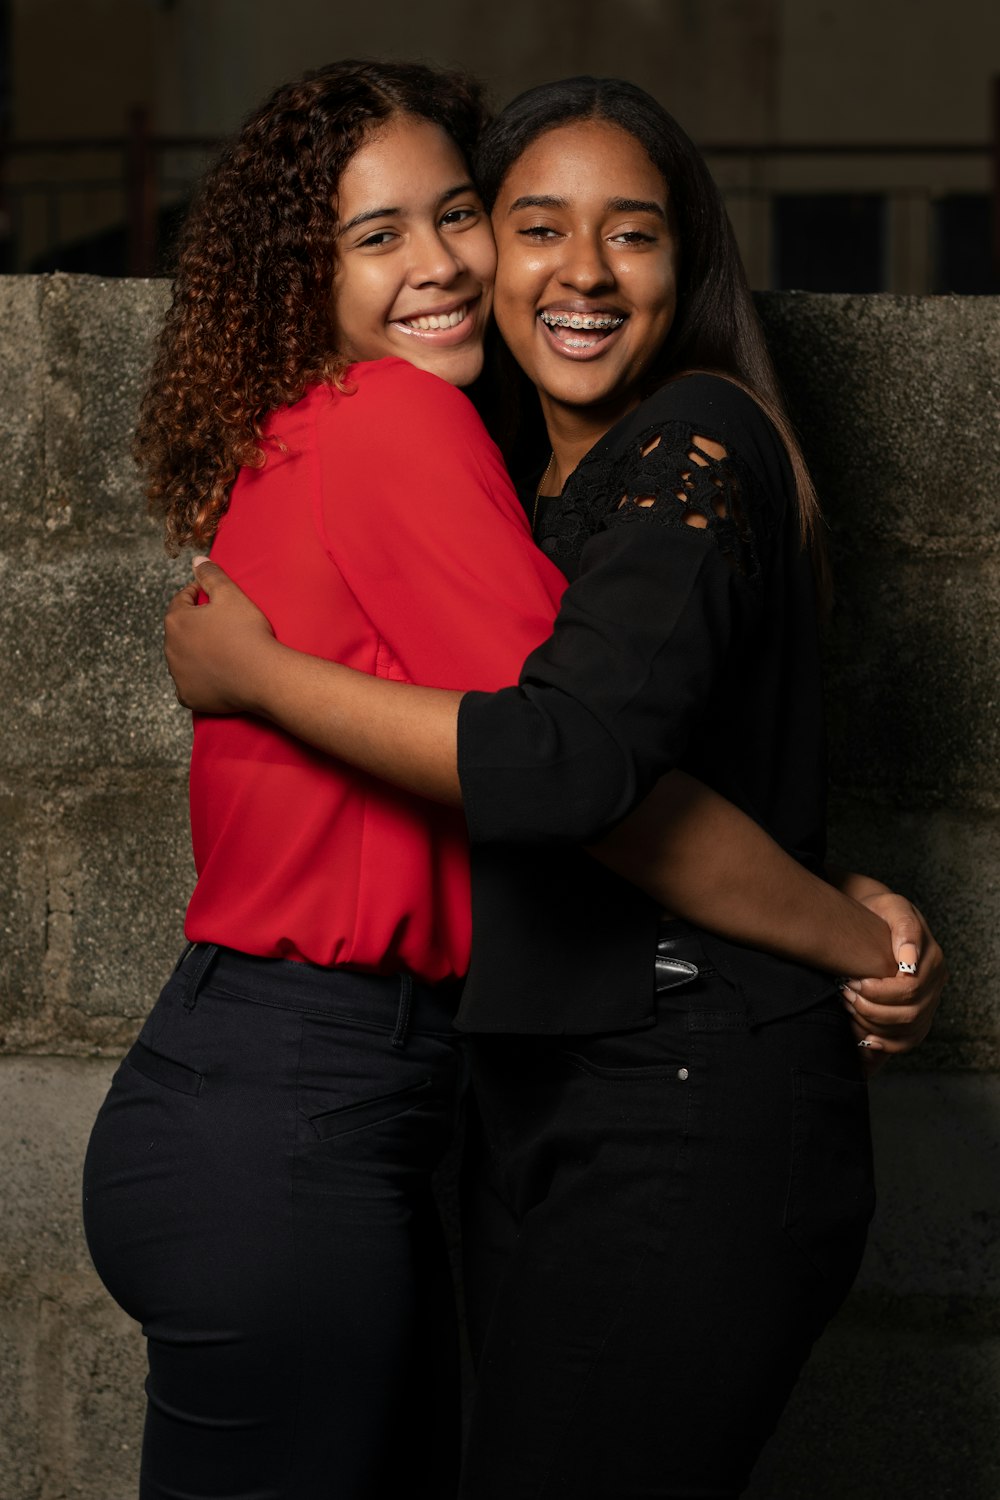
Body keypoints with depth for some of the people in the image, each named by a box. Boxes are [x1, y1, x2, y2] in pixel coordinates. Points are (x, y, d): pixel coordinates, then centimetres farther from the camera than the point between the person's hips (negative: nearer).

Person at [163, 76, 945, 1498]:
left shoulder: (702, 439, -12)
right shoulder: (543, 489, 16)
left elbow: (569, 764, -26)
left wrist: (251, 668, -16)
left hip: (693, 1124, -9)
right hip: (543, 1114, 9)